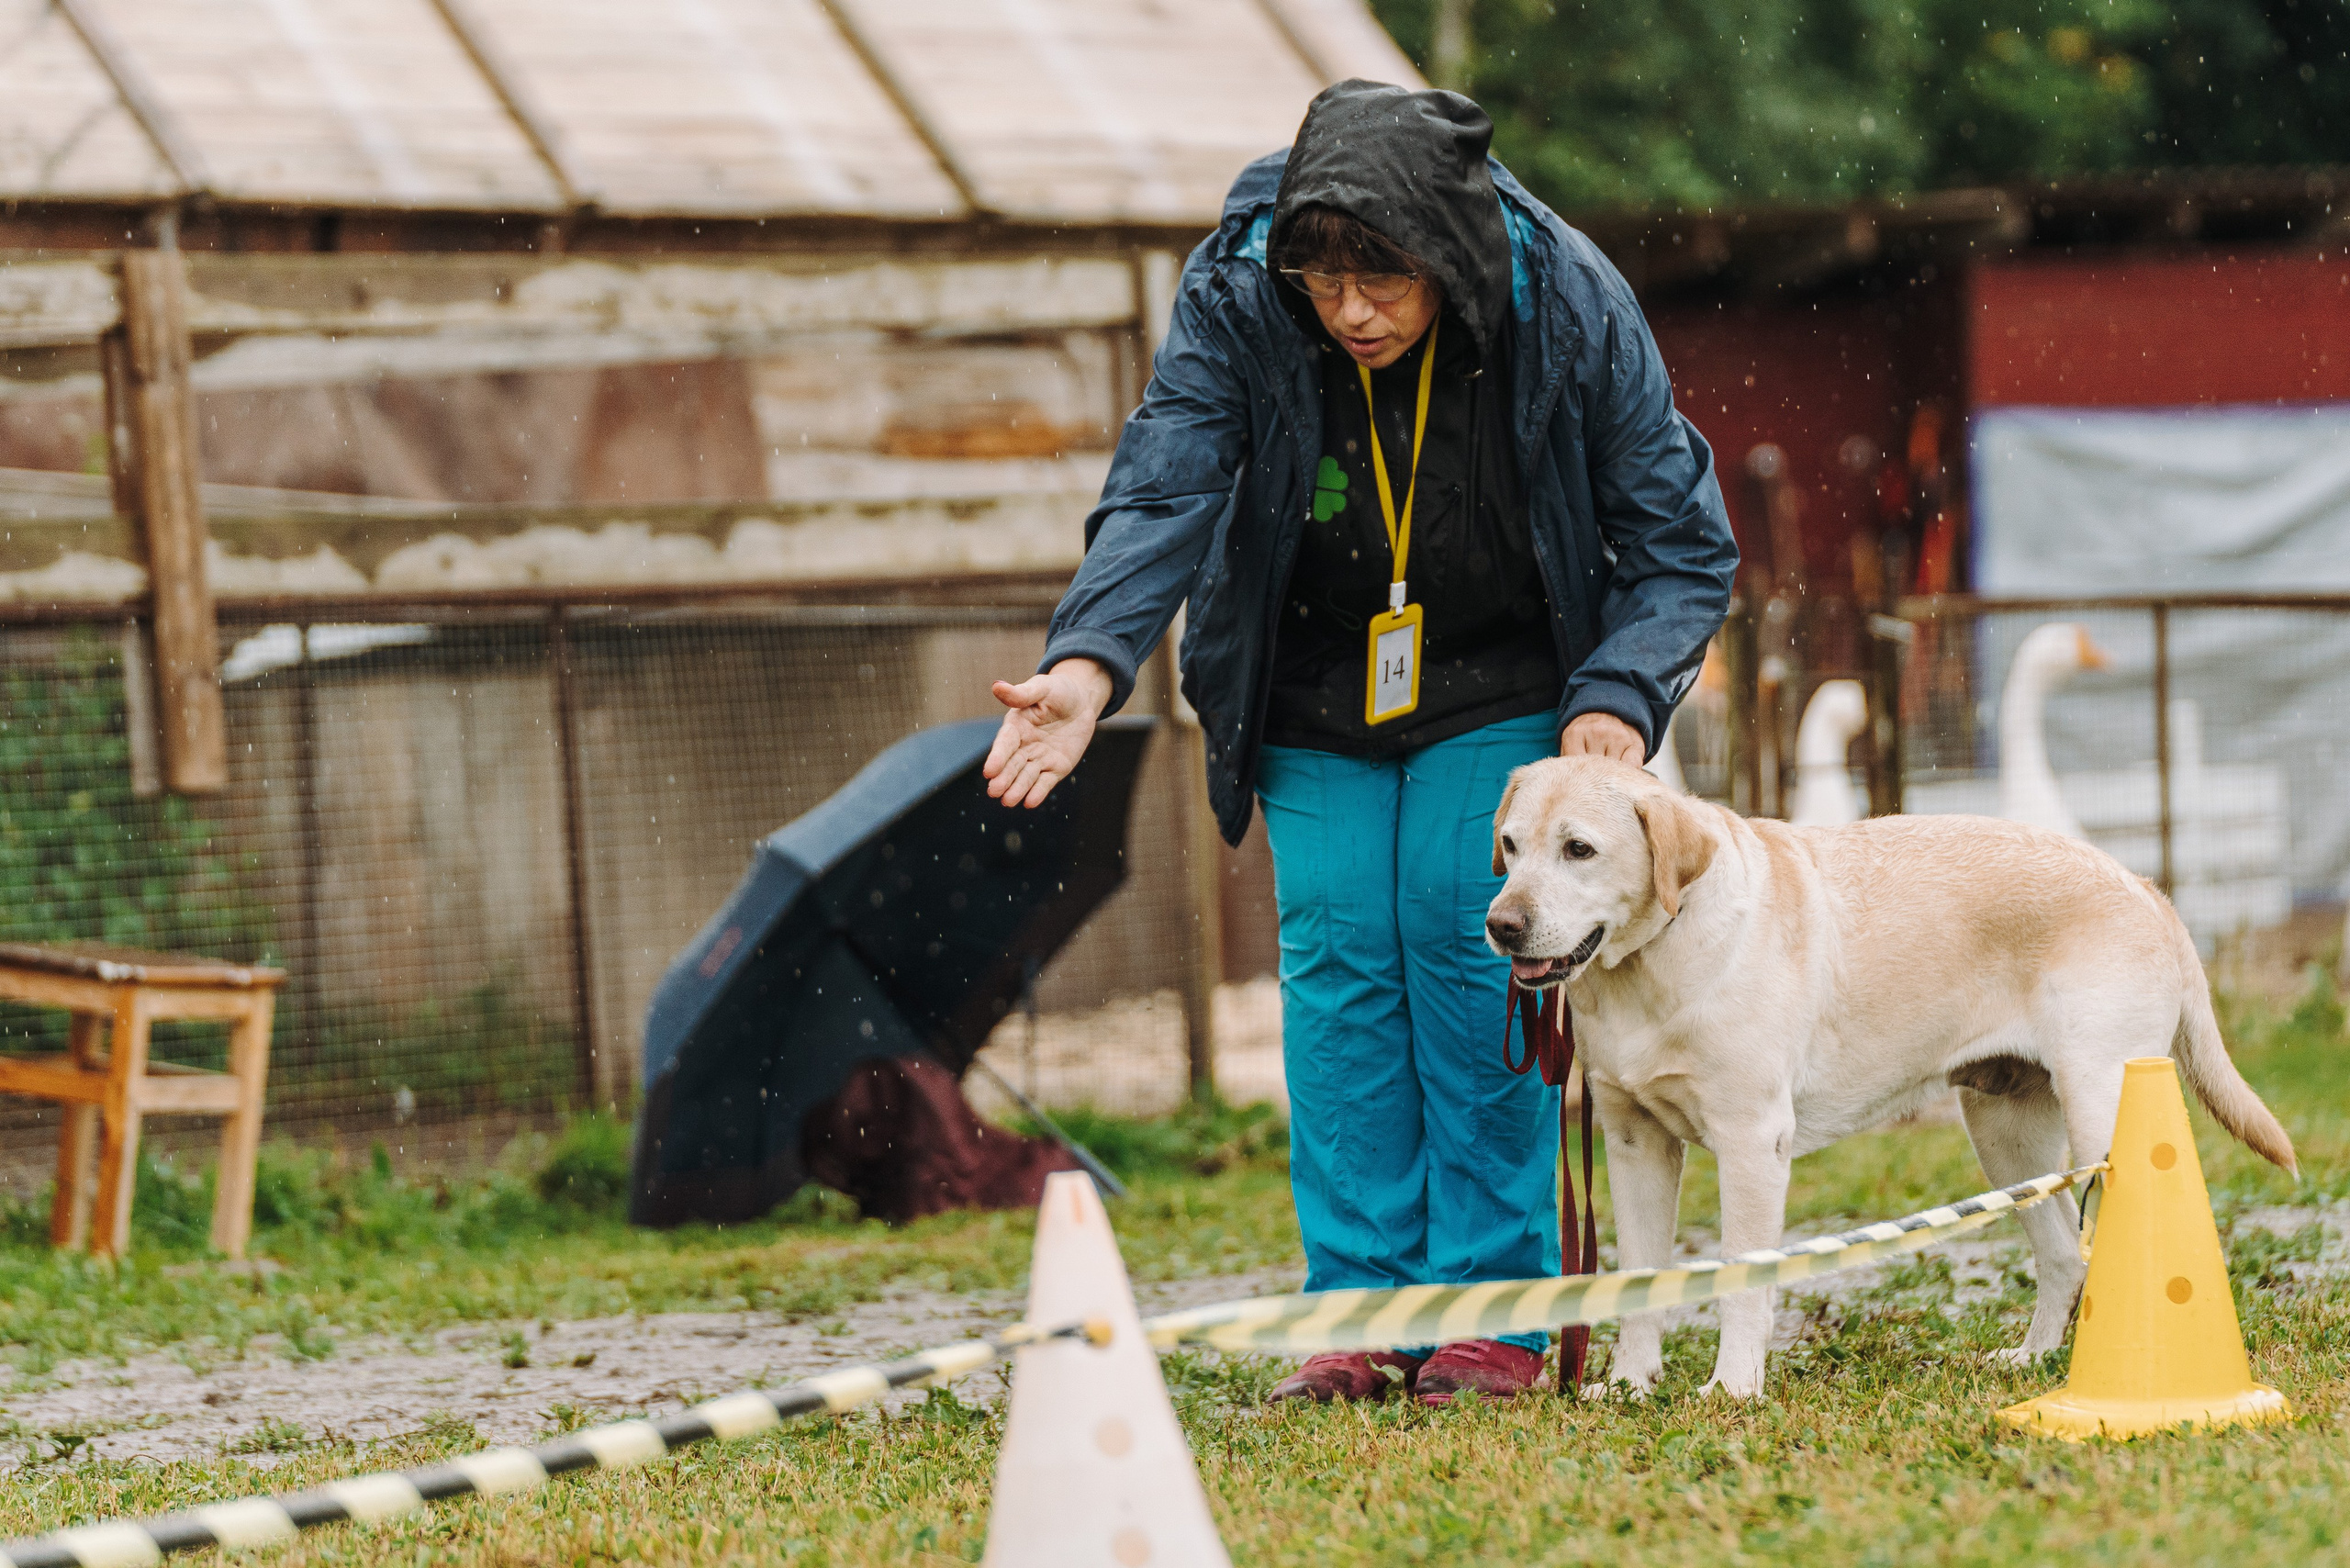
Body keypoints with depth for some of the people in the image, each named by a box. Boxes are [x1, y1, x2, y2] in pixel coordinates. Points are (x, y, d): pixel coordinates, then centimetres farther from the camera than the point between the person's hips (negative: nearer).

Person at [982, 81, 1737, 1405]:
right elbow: (1164, 493, -29)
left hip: (1503, 689, -2)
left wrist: (1621, 698, -29)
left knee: (1469, 936, -12)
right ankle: (1360, 1307, -2)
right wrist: (1090, 665, -47)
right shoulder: (1236, 299, -22)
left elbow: (1682, 545, -14)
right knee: (1335, 952, -7)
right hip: (1317, 690, 2)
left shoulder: (1572, 308, -23)